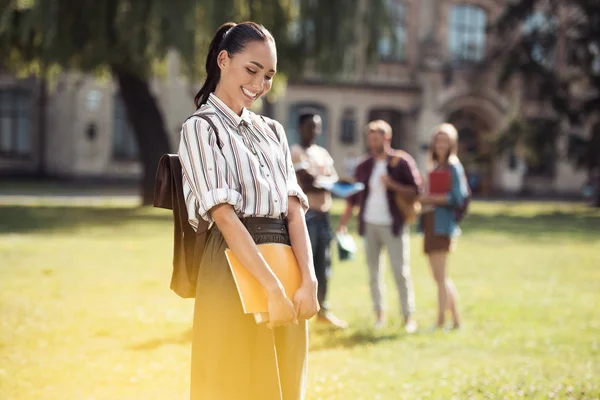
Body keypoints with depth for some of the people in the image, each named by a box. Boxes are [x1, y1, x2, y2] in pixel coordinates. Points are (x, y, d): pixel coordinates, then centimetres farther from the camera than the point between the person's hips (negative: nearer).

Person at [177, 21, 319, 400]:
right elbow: (224, 215, -14)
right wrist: (273, 288, -22)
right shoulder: (201, 128, -3)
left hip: (286, 266, 6)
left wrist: (309, 280, -11)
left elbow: (294, 211, 5)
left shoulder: (273, 132, 15)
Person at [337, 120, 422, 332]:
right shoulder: (364, 165, 9)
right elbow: (353, 196, 9)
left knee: (401, 271, -5)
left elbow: (415, 191, -6)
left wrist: (392, 185, -20)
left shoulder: (402, 162, -3)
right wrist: (343, 223, 2)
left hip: (393, 226, -4)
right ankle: (380, 313, 14)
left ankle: (409, 316, -1)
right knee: (373, 271, 7)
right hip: (369, 225, 4)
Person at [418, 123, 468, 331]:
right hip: (431, 224, 9)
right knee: (440, 276, 11)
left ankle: (441, 321, -4)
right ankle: (456, 320, 17)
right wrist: (424, 199, 0)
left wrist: (431, 198, -10)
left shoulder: (453, 166, -5)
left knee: (441, 276, -7)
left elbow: (458, 197, -12)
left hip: (442, 225, -9)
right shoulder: (435, 166, 19)